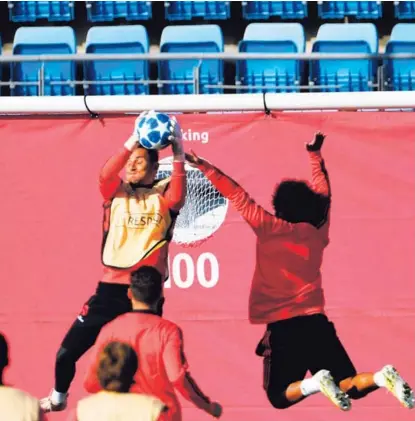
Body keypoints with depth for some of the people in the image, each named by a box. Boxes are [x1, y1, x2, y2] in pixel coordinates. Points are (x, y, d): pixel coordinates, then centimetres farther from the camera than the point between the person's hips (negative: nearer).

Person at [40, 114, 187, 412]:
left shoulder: (162, 197, 1)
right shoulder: (116, 193, 5)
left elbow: (178, 196, -23)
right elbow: (106, 175, -17)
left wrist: (178, 153, -39)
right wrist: (134, 140, -32)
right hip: (111, 290, 2)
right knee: (67, 351, 5)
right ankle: (58, 397, 31)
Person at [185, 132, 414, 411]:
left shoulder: (269, 228, -5)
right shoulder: (318, 232, 7)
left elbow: (238, 195, 0)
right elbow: (323, 195, 24)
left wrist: (206, 168, 8)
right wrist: (315, 156, 35)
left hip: (283, 328, -4)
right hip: (316, 323, 4)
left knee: (280, 397, 6)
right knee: (348, 387, 7)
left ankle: (315, 383, -26)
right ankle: (383, 377, -27)